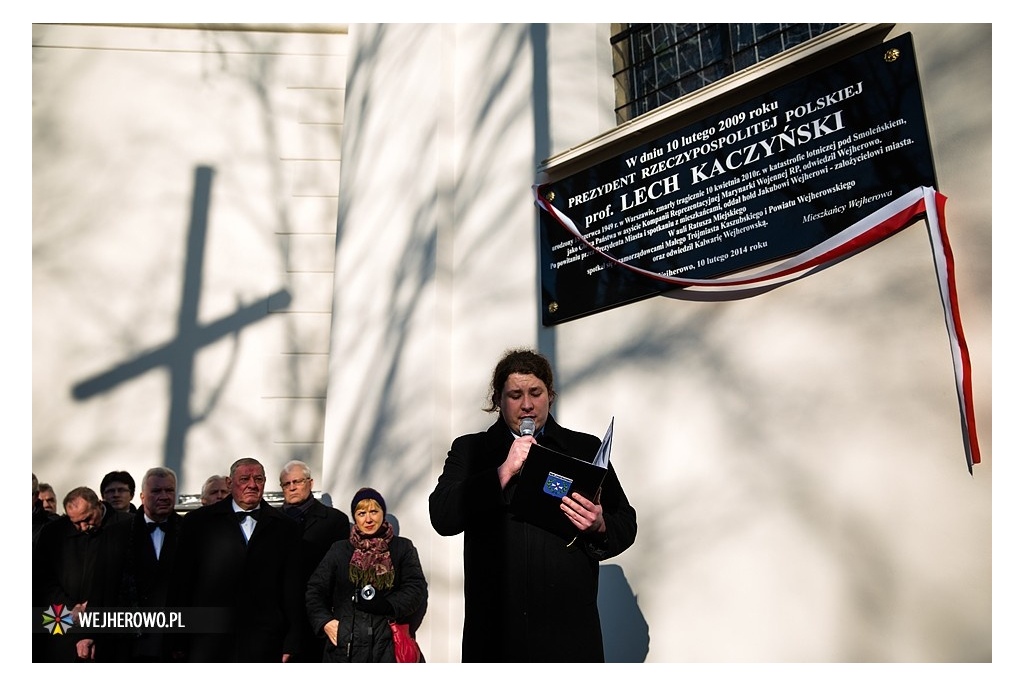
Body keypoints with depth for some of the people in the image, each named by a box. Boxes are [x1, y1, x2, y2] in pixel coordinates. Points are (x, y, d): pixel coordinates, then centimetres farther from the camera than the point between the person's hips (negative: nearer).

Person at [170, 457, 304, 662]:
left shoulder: (284, 527, 8)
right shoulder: (198, 521, 6)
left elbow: (294, 589, 7)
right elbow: (182, 582, 5)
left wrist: (292, 643, 3)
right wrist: (179, 642, 1)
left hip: (263, 644, 1)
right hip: (208, 643, 0)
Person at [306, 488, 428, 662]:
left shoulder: (403, 548, 11)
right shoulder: (339, 550, 15)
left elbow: (417, 588, 2)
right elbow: (314, 590, 15)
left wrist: (389, 605, -14)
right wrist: (325, 622, -1)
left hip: (389, 644, -1)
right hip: (345, 645, 1)